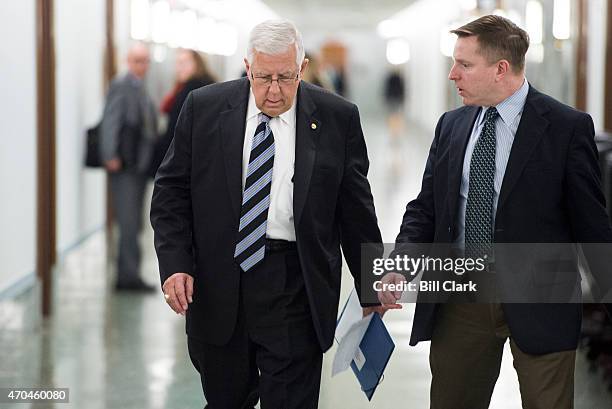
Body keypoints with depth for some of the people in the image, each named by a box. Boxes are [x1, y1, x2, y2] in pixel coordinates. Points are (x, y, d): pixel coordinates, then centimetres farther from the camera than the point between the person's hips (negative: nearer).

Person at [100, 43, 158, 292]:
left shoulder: (141, 90, 18)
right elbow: (110, 122, -15)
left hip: (139, 166, 9)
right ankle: (129, 275, -9)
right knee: (129, 222, -10)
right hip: (124, 167, -9)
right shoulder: (121, 86, -8)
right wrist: (111, 156, -21)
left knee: (133, 224, 11)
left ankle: (126, 276, 17)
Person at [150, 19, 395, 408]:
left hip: (296, 287, -1)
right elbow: (172, 190, 4)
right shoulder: (204, 108, 1)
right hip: (216, 283, 2)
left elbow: (355, 207, 5)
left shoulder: (338, 117, -1)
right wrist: (175, 263, -8)